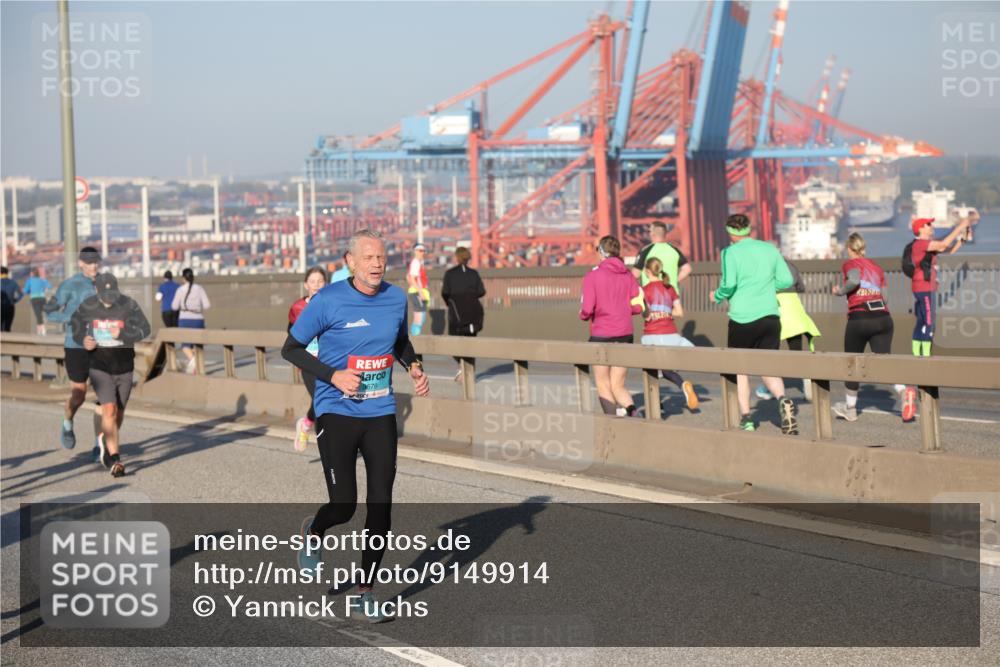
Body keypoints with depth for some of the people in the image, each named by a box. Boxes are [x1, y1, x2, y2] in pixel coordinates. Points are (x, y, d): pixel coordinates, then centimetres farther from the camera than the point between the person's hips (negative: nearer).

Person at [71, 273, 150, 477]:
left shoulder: (128, 305, -12)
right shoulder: (88, 306, -7)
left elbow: (144, 329, -13)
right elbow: (76, 322, 12)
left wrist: (122, 334, -30)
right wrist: (82, 340, -7)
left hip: (124, 365, 2)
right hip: (99, 366, -1)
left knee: (118, 412, 16)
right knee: (109, 410, -18)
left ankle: (104, 440, 48)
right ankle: (114, 460, -15)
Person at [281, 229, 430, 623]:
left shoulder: (396, 298, 4)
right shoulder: (328, 301, -10)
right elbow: (290, 349, -4)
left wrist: (414, 368, 3)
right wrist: (333, 375, -17)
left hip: (381, 414, 4)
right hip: (337, 413, -4)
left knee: (381, 506, 0)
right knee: (344, 506, -8)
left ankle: (365, 593, 13)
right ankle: (314, 532, 29)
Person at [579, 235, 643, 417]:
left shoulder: (592, 276, -8)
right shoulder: (627, 275, 5)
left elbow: (587, 309, -15)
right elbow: (638, 305, 1)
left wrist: (583, 315, 7)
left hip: (601, 334, -4)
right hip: (625, 334, 4)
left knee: (603, 385, 11)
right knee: (617, 385, 9)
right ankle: (631, 408, -19)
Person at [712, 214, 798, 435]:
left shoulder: (730, 253, -5)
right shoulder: (770, 249, 8)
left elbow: (729, 284, -16)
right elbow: (787, 280, 9)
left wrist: (717, 296, 4)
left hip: (743, 318, -3)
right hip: (770, 316, 3)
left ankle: (746, 417, 12)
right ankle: (782, 399, -22)